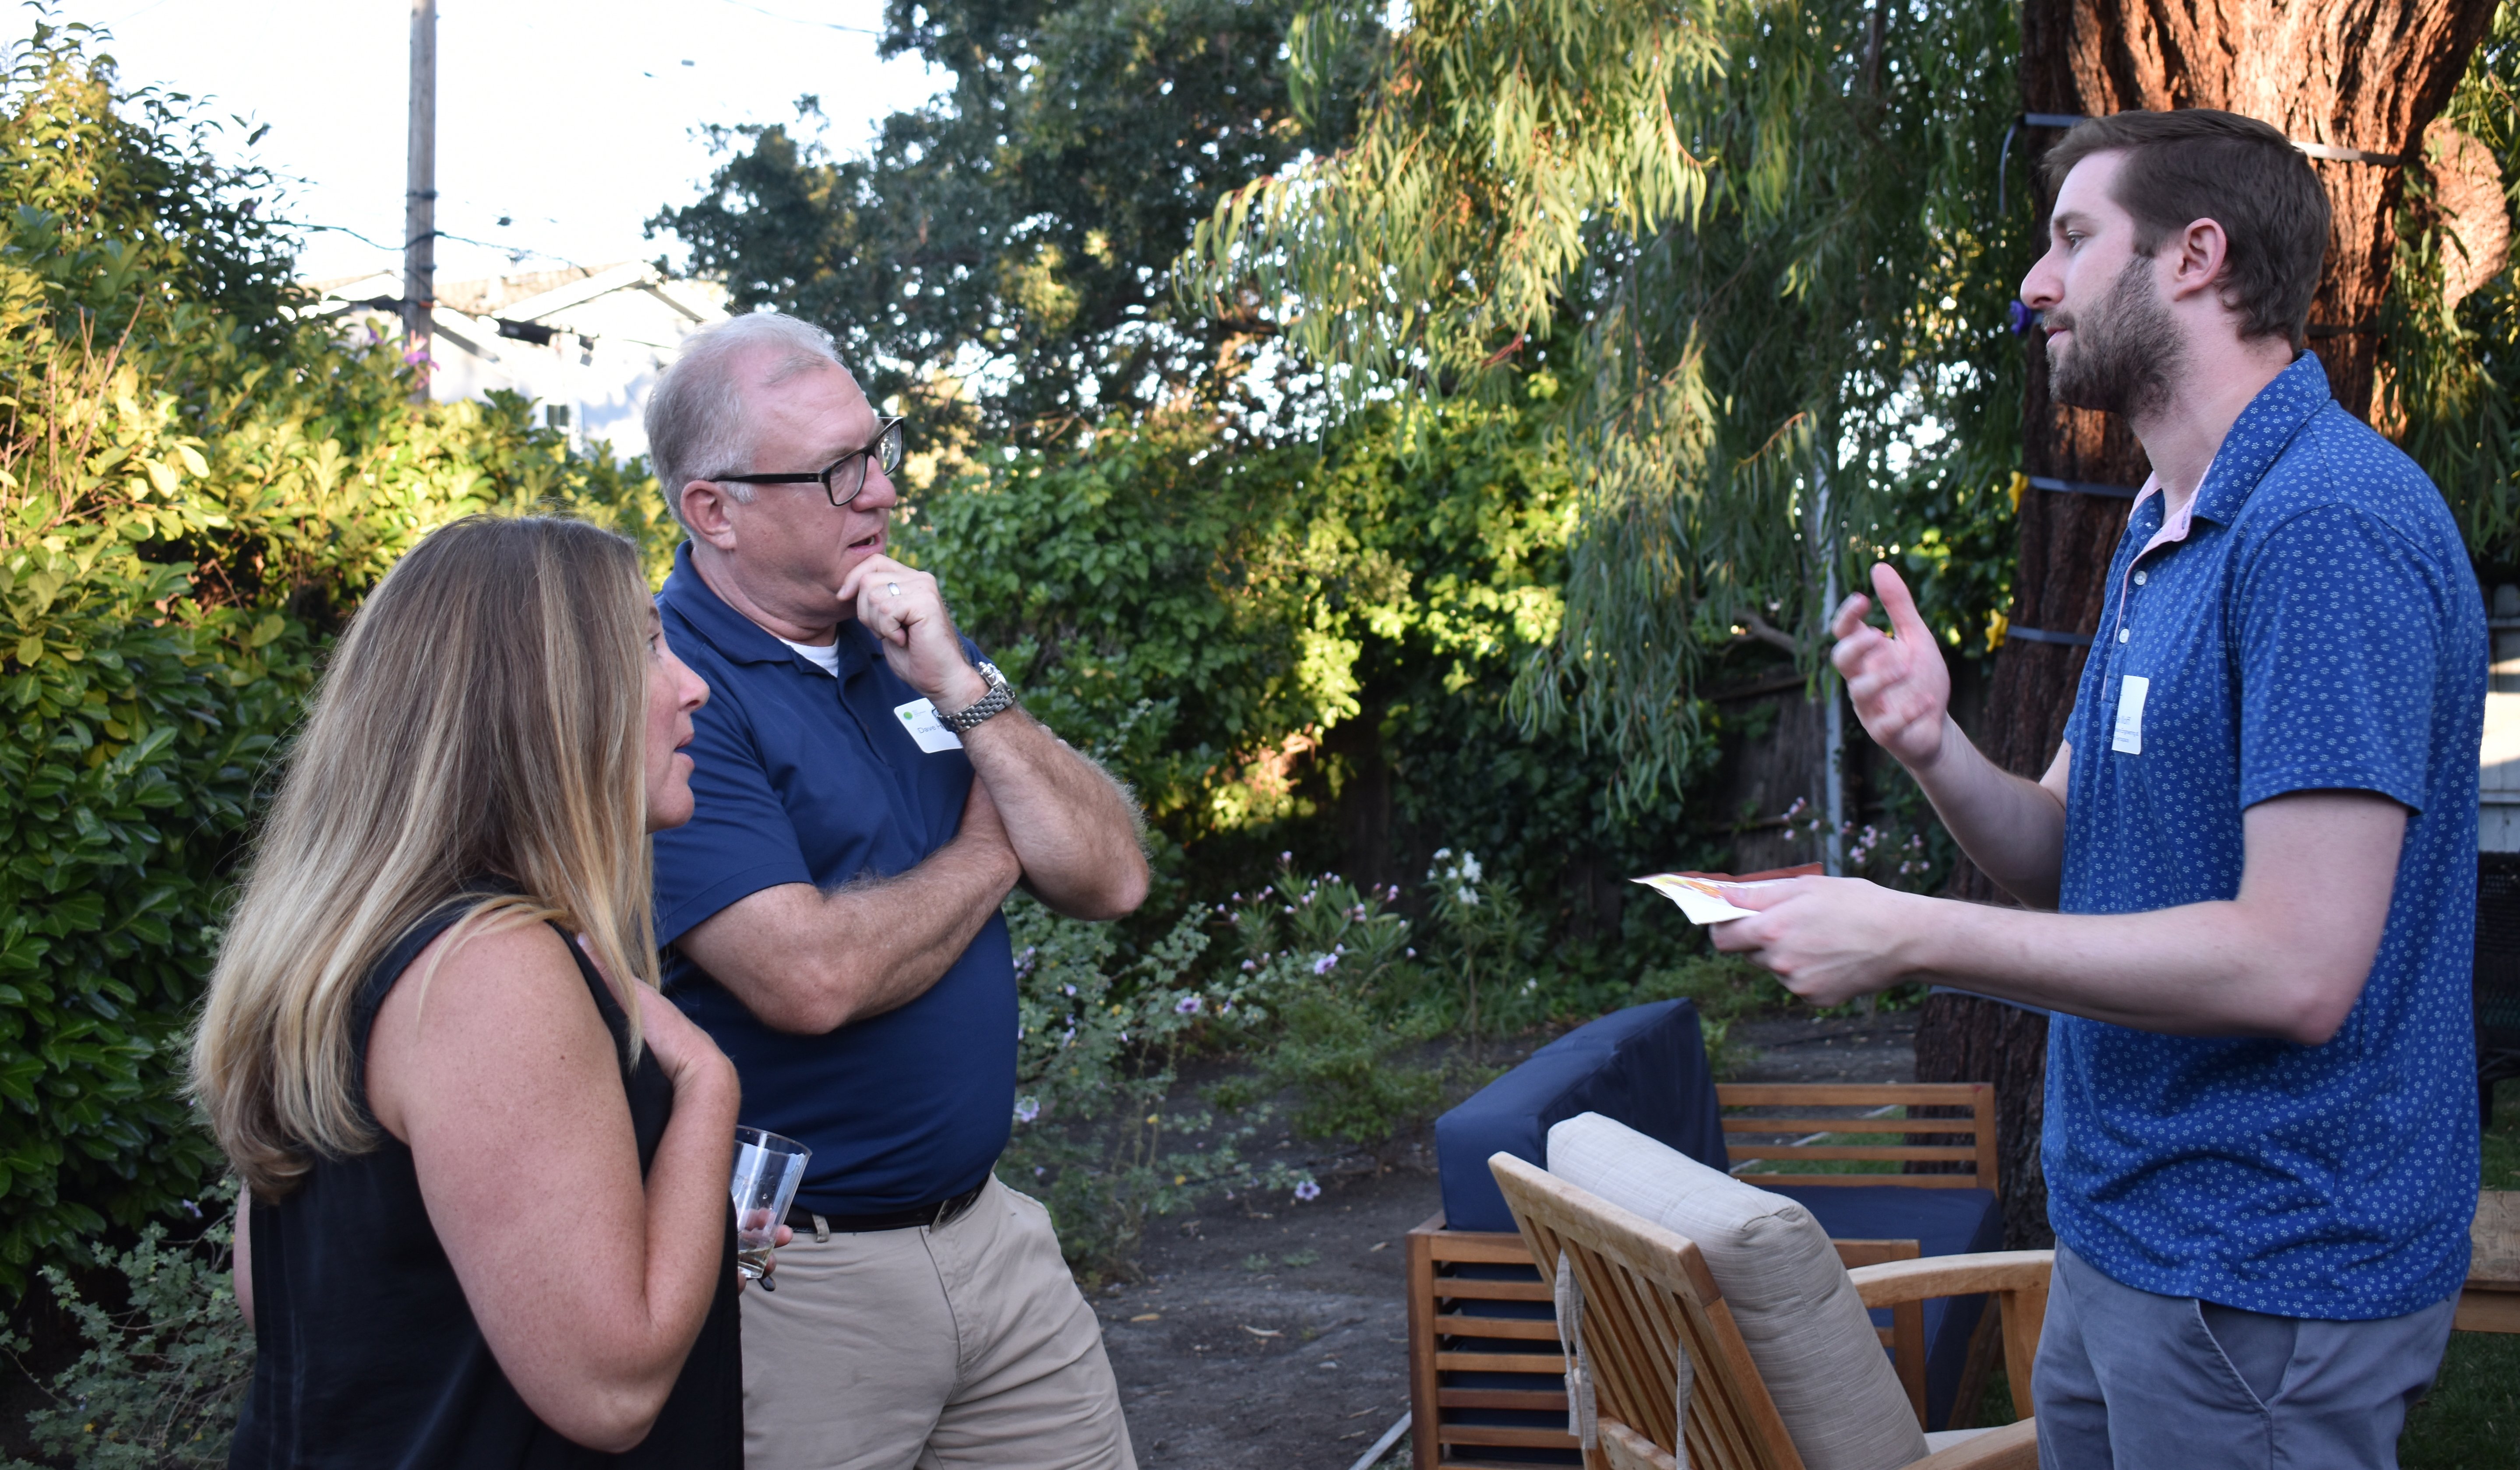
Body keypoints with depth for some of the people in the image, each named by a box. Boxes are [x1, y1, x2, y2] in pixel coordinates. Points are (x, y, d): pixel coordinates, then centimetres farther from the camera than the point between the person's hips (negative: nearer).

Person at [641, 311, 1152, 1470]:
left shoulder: (911, 639, 7)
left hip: (988, 1230, 7)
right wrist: (990, 853, -8)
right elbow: (814, 978, -26)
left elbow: (1113, 881, 0)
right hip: (792, 1276, -6)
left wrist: (961, 690, -13)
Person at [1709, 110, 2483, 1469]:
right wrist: (1937, 750, -10)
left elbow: (2294, 969, -27)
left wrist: (1908, 935, -23)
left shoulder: (2329, 524, -21)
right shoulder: (2164, 530, 13)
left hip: (2259, 1279, -9)